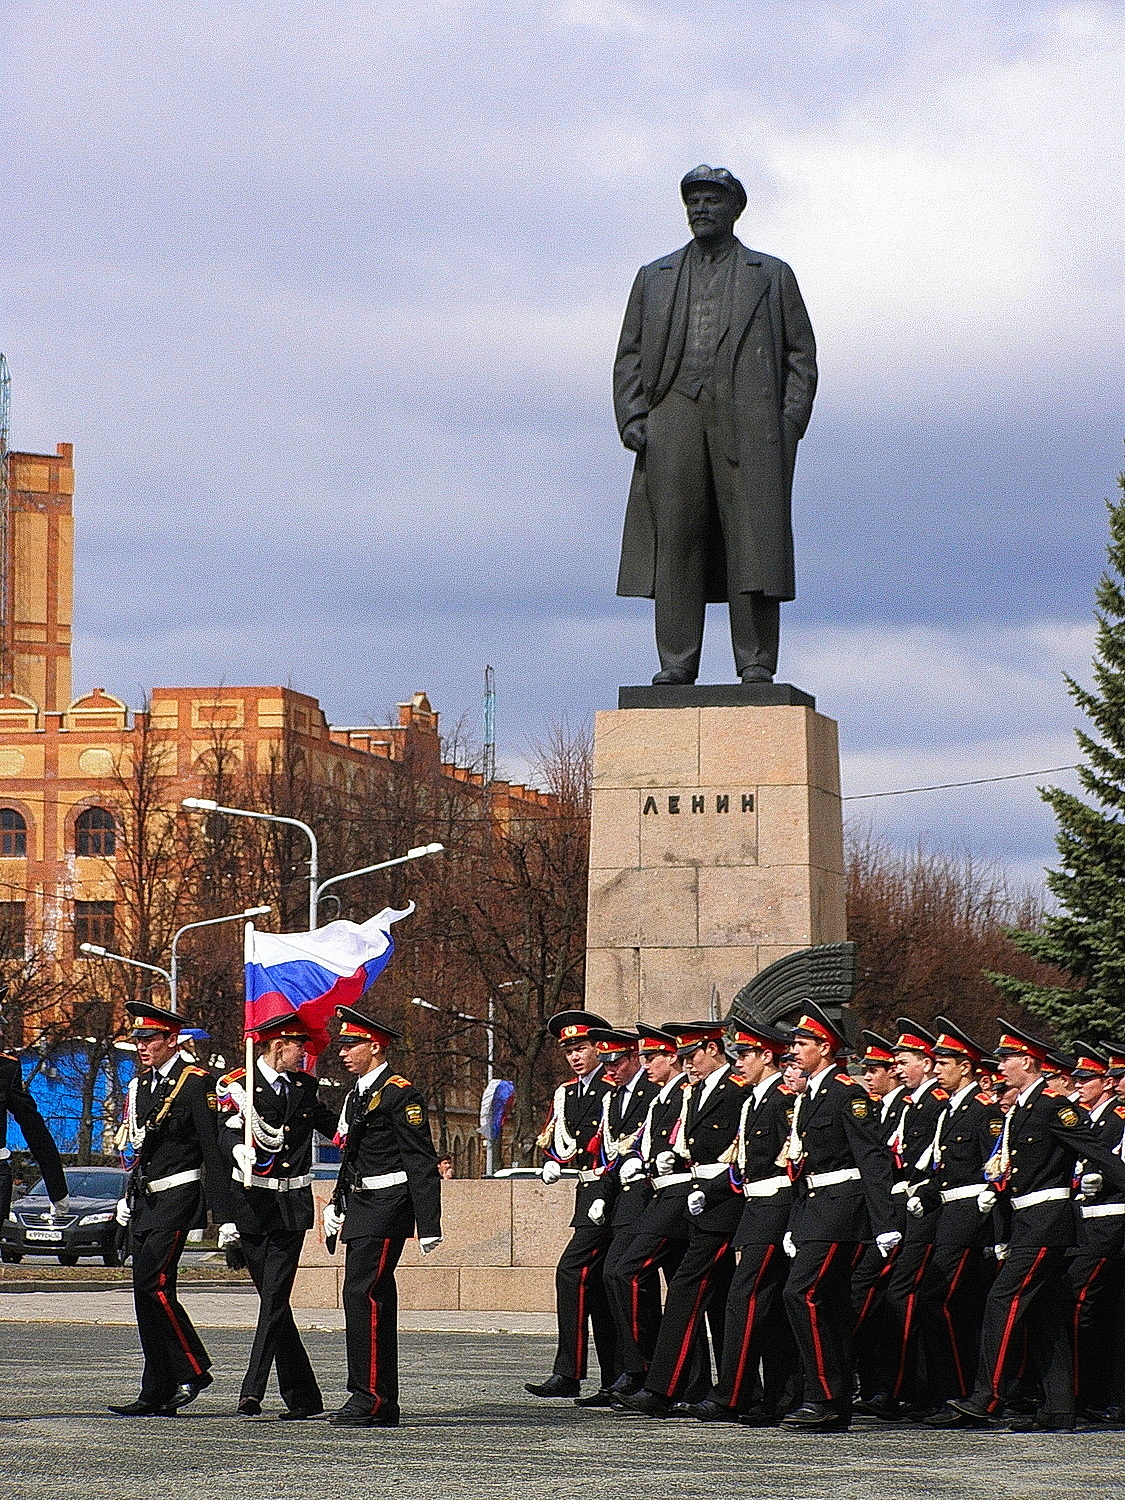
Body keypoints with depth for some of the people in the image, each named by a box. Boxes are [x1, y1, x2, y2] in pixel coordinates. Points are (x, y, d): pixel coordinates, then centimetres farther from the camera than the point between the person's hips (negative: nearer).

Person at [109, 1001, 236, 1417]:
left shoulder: (196, 1083, -9)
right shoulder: (139, 1086, 16)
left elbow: (214, 1148, -12)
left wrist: (224, 1214, -16)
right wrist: (128, 1196, 18)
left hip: (178, 1195, -8)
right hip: (146, 1201, 8)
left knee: (153, 1283, -17)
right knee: (147, 1291, 4)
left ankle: (192, 1370, -6)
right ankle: (157, 1395, 6)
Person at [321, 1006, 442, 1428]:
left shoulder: (399, 1094, -10)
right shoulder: (357, 1095, 18)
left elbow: (422, 1163, -13)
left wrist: (428, 1227, -17)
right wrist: (337, 1205, 19)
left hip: (385, 1208, -9)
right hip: (360, 1209, 9)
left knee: (361, 1294, -16)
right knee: (375, 1301, 9)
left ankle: (368, 1397, -17)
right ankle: (383, 1406, 11)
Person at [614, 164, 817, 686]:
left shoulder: (772, 275, 17)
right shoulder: (654, 277, 22)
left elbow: (801, 354, 12)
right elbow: (629, 355, 17)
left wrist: (791, 421, -2)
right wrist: (631, 417, 1)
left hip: (748, 417, -2)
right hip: (672, 416, 2)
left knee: (752, 539, -7)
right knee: (674, 540, -5)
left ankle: (756, 665, -7)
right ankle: (676, 663, -4)